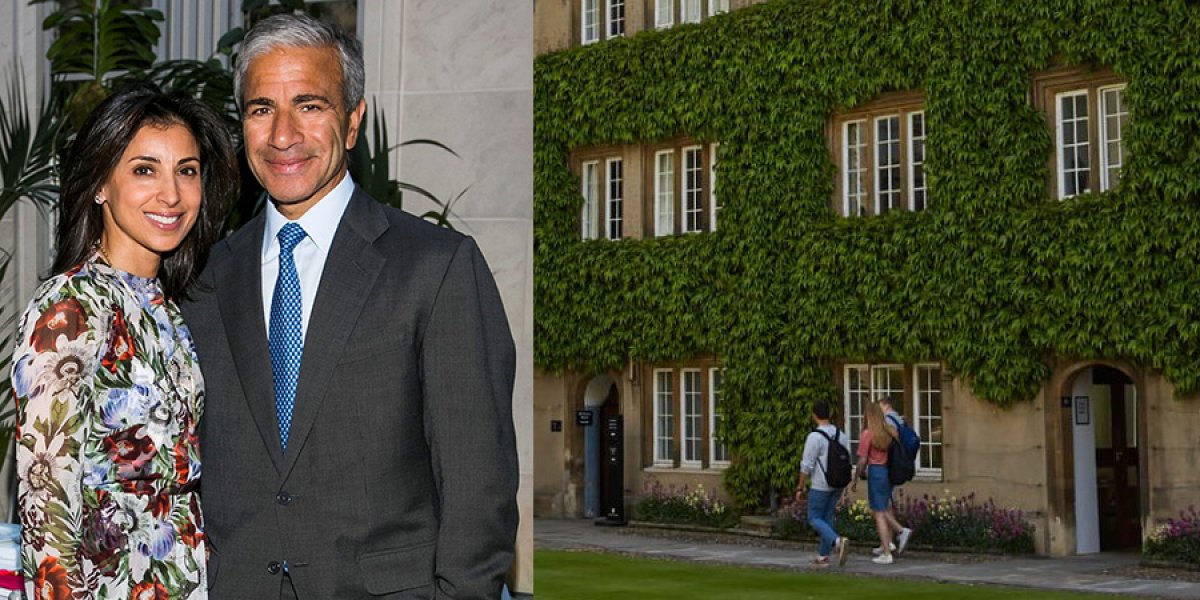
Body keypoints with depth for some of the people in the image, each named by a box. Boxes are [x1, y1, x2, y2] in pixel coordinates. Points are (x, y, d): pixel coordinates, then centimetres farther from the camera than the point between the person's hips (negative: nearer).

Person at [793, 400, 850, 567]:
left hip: (820, 486, -7)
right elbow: (847, 462, 10)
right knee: (828, 517, 15)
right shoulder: (841, 435, 4)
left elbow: (806, 465, -15)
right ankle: (823, 556, 17)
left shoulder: (815, 437, -16)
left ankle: (837, 541, -21)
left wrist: (801, 487, -5)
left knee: (815, 518, 2)